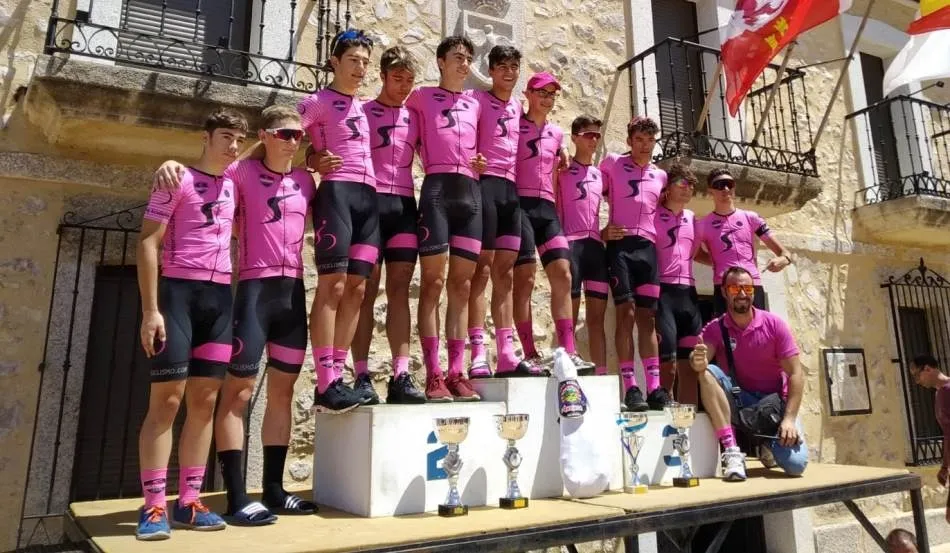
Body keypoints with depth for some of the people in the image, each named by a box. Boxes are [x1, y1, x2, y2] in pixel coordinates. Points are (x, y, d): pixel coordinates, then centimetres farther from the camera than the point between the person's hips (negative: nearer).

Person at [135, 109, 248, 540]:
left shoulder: (233, 186, 15)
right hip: (179, 291, -5)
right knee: (166, 399, -5)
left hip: (221, 298, 5)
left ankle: (189, 502, 10)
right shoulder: (178, 181, 0)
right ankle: (153, 506, 1)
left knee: (205, 401, 4)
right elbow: (148, 243, -6)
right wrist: (151, 309, -13)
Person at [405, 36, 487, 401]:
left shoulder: (475, 105, 24)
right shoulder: (421, 97, 15)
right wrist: (424, 155, 6)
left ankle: (456, 373, 5)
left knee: (462, 284, 1)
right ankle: (433, 375, -7)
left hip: (471, 192, 4)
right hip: (437, 188, -4)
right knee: (433, 281, -9)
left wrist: (483, 163, 8)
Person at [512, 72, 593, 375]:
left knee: (563, 276, -4)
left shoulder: (557, 134, 21)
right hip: (520, 204, -5)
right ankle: (530, 355, -6)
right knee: (525, 278, -9)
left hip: (548, 208, 6)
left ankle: (568, 351, -2)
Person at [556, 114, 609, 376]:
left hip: (596, 245, 5)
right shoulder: (562, 168, 6)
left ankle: (601, 374, 6)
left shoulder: (600, 174, 21)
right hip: (571, 244, -5)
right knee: (569, 315, -7)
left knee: (597, 317, 4)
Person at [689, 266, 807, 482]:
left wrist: (789, 419, -18)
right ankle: (731, 451, -26)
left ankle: (769, 443, 17)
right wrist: (698, 362, -49)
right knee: (708, 373, -29)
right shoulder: (715, 328, -5)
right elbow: (700, 361, -22)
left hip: (774, 403, 0)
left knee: (796, 464, -21)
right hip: (737, 401, 0)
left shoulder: (774, 324, -7)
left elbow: (795, 373, -9)